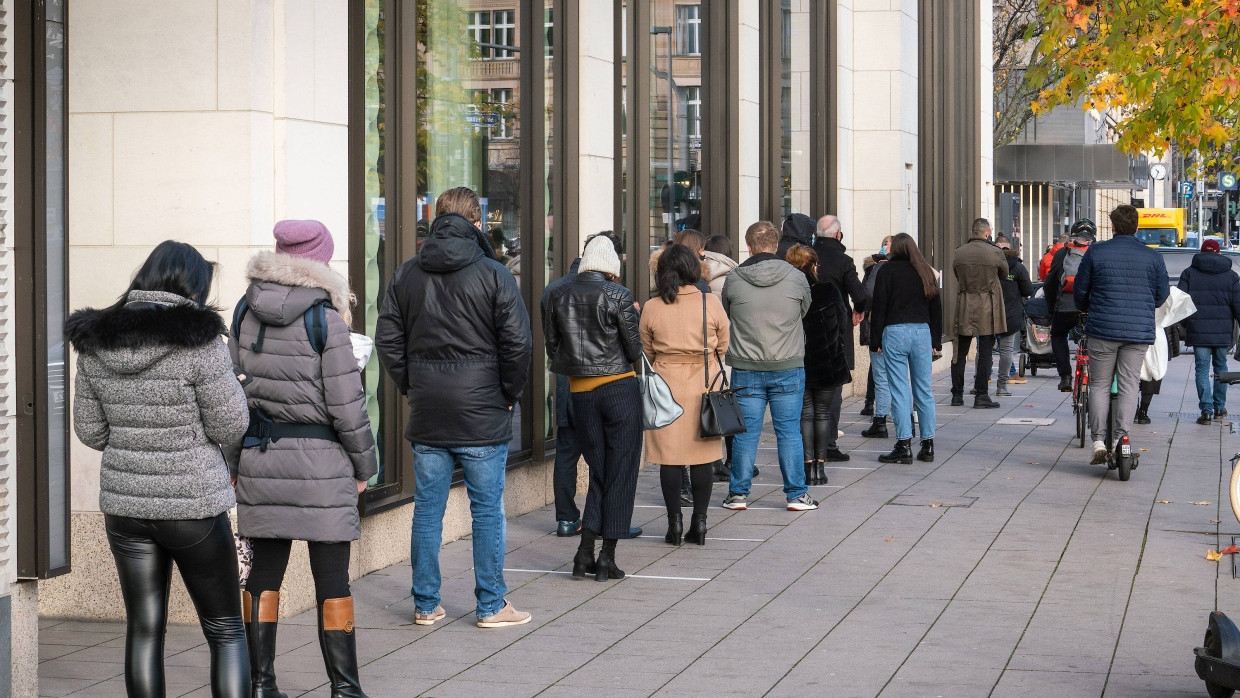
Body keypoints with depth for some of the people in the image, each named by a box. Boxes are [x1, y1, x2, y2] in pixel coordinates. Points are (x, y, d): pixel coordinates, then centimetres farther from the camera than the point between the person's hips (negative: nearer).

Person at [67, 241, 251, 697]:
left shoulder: (95, 343, 0)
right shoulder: (199, 341, -16)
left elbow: (90, 430, 8)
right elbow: (229, 428, -10)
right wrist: (233, 385, 8)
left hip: (125, 503, 4)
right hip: (194, 504, -4)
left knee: (144, 630, 12)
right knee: (226, 630, 7)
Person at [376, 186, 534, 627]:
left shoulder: (406, 275, 6)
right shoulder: (494, 276, -7)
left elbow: (387, 340, 6)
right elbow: (517, 343, -10)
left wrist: (410, 387, 13)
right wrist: (510, 393, 3)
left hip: (426, 414, 4)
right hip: (482, 413, -4)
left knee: (427, 509, 9)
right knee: (487, 510, 3)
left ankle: (425, 605, 13)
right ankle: (492, 606, 7)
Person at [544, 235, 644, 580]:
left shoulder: (558, 296, 2)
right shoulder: (618, 296, -10)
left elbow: (552, 347, 9)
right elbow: (634, 350, -8)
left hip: (581, 392, 4)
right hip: (620, 388, -4)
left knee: (598, 472, 15)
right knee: (621, 473, 5)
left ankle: (585, 552, 5)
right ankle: (607, 559, 4)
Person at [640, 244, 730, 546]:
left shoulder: (652, 308, -4)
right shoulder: (711, 304, -5)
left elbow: (646, 352, 7)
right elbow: (723, 346, 7)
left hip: (666, 386, 0)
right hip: (704, 386, 0)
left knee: (669, 457, 5)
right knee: (702, 456, 7)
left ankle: (675, 522, 6)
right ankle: (700, 521, 9)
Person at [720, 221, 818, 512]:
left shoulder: (733, 280, -5)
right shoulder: (796, 278, -5)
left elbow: (725, 316, 9)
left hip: (746, 370, 0)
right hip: (788, 368, 0)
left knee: (745, 432, 6)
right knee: (789, 431, 5)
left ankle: (738, 493, 11)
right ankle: (796, 495, 8)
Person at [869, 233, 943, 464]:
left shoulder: (888, 270, -2)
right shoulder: (926, 272, 11)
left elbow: (879, 307, -5)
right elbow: (936, 308, 15)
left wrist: (875, 341, -2)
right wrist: (936, 341, 20)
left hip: (895, 332, -4)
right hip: (922, 332, 4)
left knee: (900, 391, -3)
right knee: (924, 391, 8)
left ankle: (904, 446, -6)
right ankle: (928, 445, 10)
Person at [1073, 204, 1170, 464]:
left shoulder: (1095, 252, -1)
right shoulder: (1153, 257, 3)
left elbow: (1080, 290, 5)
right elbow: (1162, 294, 10)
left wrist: (1087, 309, 26)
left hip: (1103, 329, -1)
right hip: (1139, 332, 1)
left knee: (1100, 384, 6)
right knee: (1129, 384, 6)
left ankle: (1098, 440, 0)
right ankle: (1121, 434, -5)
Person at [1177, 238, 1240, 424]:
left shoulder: (1189, 273, 2)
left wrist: (1184, 325, 11)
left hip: (1199, 331, -1)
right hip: (1223, 332, 1)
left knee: (1202, 368, -1)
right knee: (1220, 366, 17)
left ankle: (1206, 410, -9)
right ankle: (1219, 406, 24)